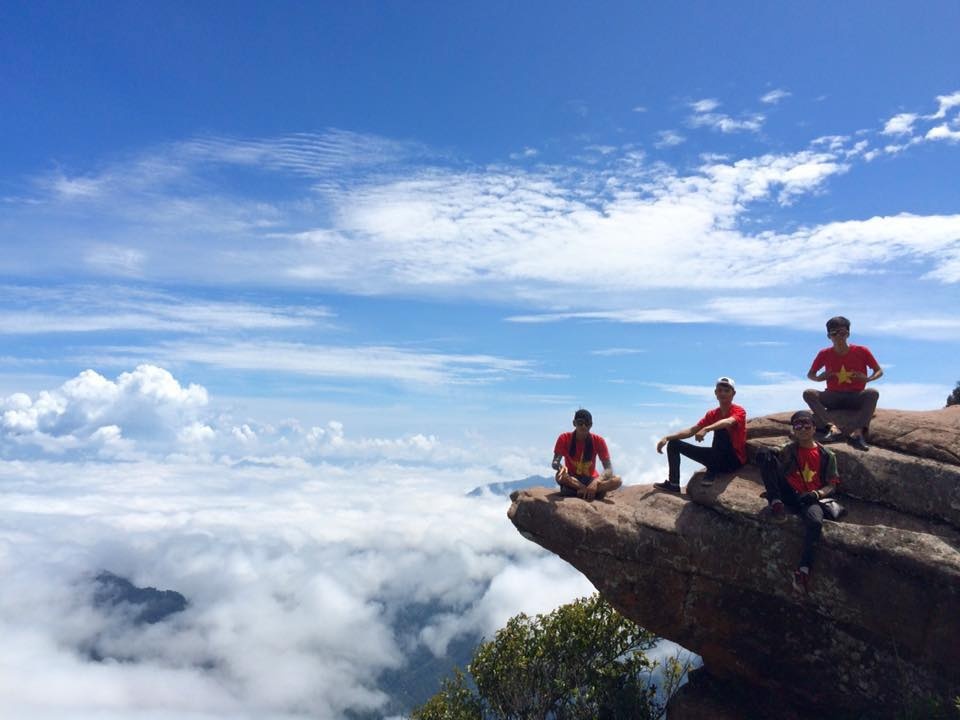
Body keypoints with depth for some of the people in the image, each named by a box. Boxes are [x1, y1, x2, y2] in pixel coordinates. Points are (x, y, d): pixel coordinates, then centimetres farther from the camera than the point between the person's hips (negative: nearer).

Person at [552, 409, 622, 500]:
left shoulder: (598, 441, -9)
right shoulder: (564, 438, -9)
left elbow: (609, 468, -14)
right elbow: (555, 463, -14)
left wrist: (596, 482, -34)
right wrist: (560, 466, -40)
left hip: (591, 480, 1)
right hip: (572, 480, -1)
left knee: (617, 480, -26)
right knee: (560, 476, -37)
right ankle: (598, 490, -26)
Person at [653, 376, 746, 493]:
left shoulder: (739, 411, -10)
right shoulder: (712, 414, 8)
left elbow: (728, 422, -34)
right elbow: (692, 431, 5)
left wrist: (706, 429, -51)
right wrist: (667, 438, -7)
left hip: (734, 460, -7)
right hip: (718, 458, 7)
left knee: (720, 428, -34)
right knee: (674, 444, 4)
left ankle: (711, 472, -22)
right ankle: (673, 484, -4)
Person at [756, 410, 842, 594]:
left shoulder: (826, 455, 10)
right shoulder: (789, 449, 12)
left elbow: (832, 485, 8)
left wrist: (817, 494, -13)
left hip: (809, 498, -1)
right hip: (788, 494, 1)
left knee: (815, 522, -39)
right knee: (763, 454, -20)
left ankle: (803, 570, -30)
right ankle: (775, 503, -21)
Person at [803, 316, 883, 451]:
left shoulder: (861, 351, -4)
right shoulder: (824, 354, 0)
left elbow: (879, 371, 4)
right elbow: (810, 374, 10)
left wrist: (867, 379, -18)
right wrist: (819, 378, -15)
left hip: (856, 397, -1)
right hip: (833, 397, 1)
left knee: (873, 393, -33)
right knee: (808, 393, -25)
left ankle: (858, 431, -46)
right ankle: (833, 428, -42)